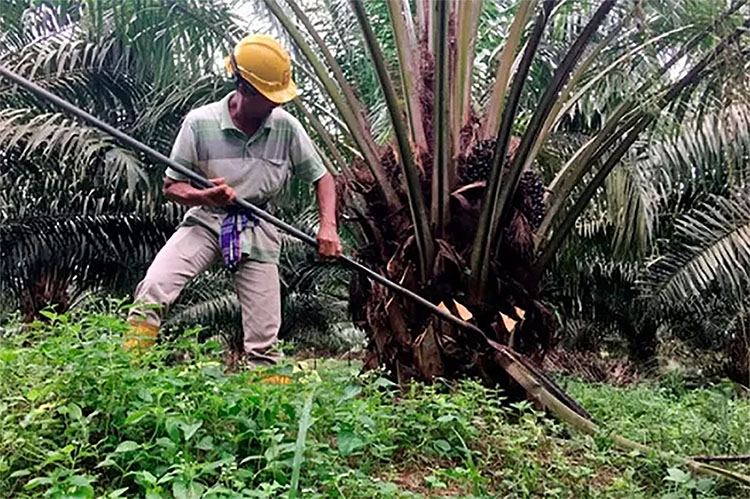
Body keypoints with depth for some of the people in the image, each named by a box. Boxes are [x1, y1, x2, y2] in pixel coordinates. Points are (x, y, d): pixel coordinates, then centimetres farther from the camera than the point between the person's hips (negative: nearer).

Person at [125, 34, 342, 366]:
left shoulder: (286, 127, -4)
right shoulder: (200, 122, -9)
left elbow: (321, 177, 5)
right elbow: (171, 186, -4)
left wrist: (328, 226, -12)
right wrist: (205, 196, -26)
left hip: (258, 230, 1)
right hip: (206, 221, -1)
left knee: (264, 338, -3)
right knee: (154, 288, -24)